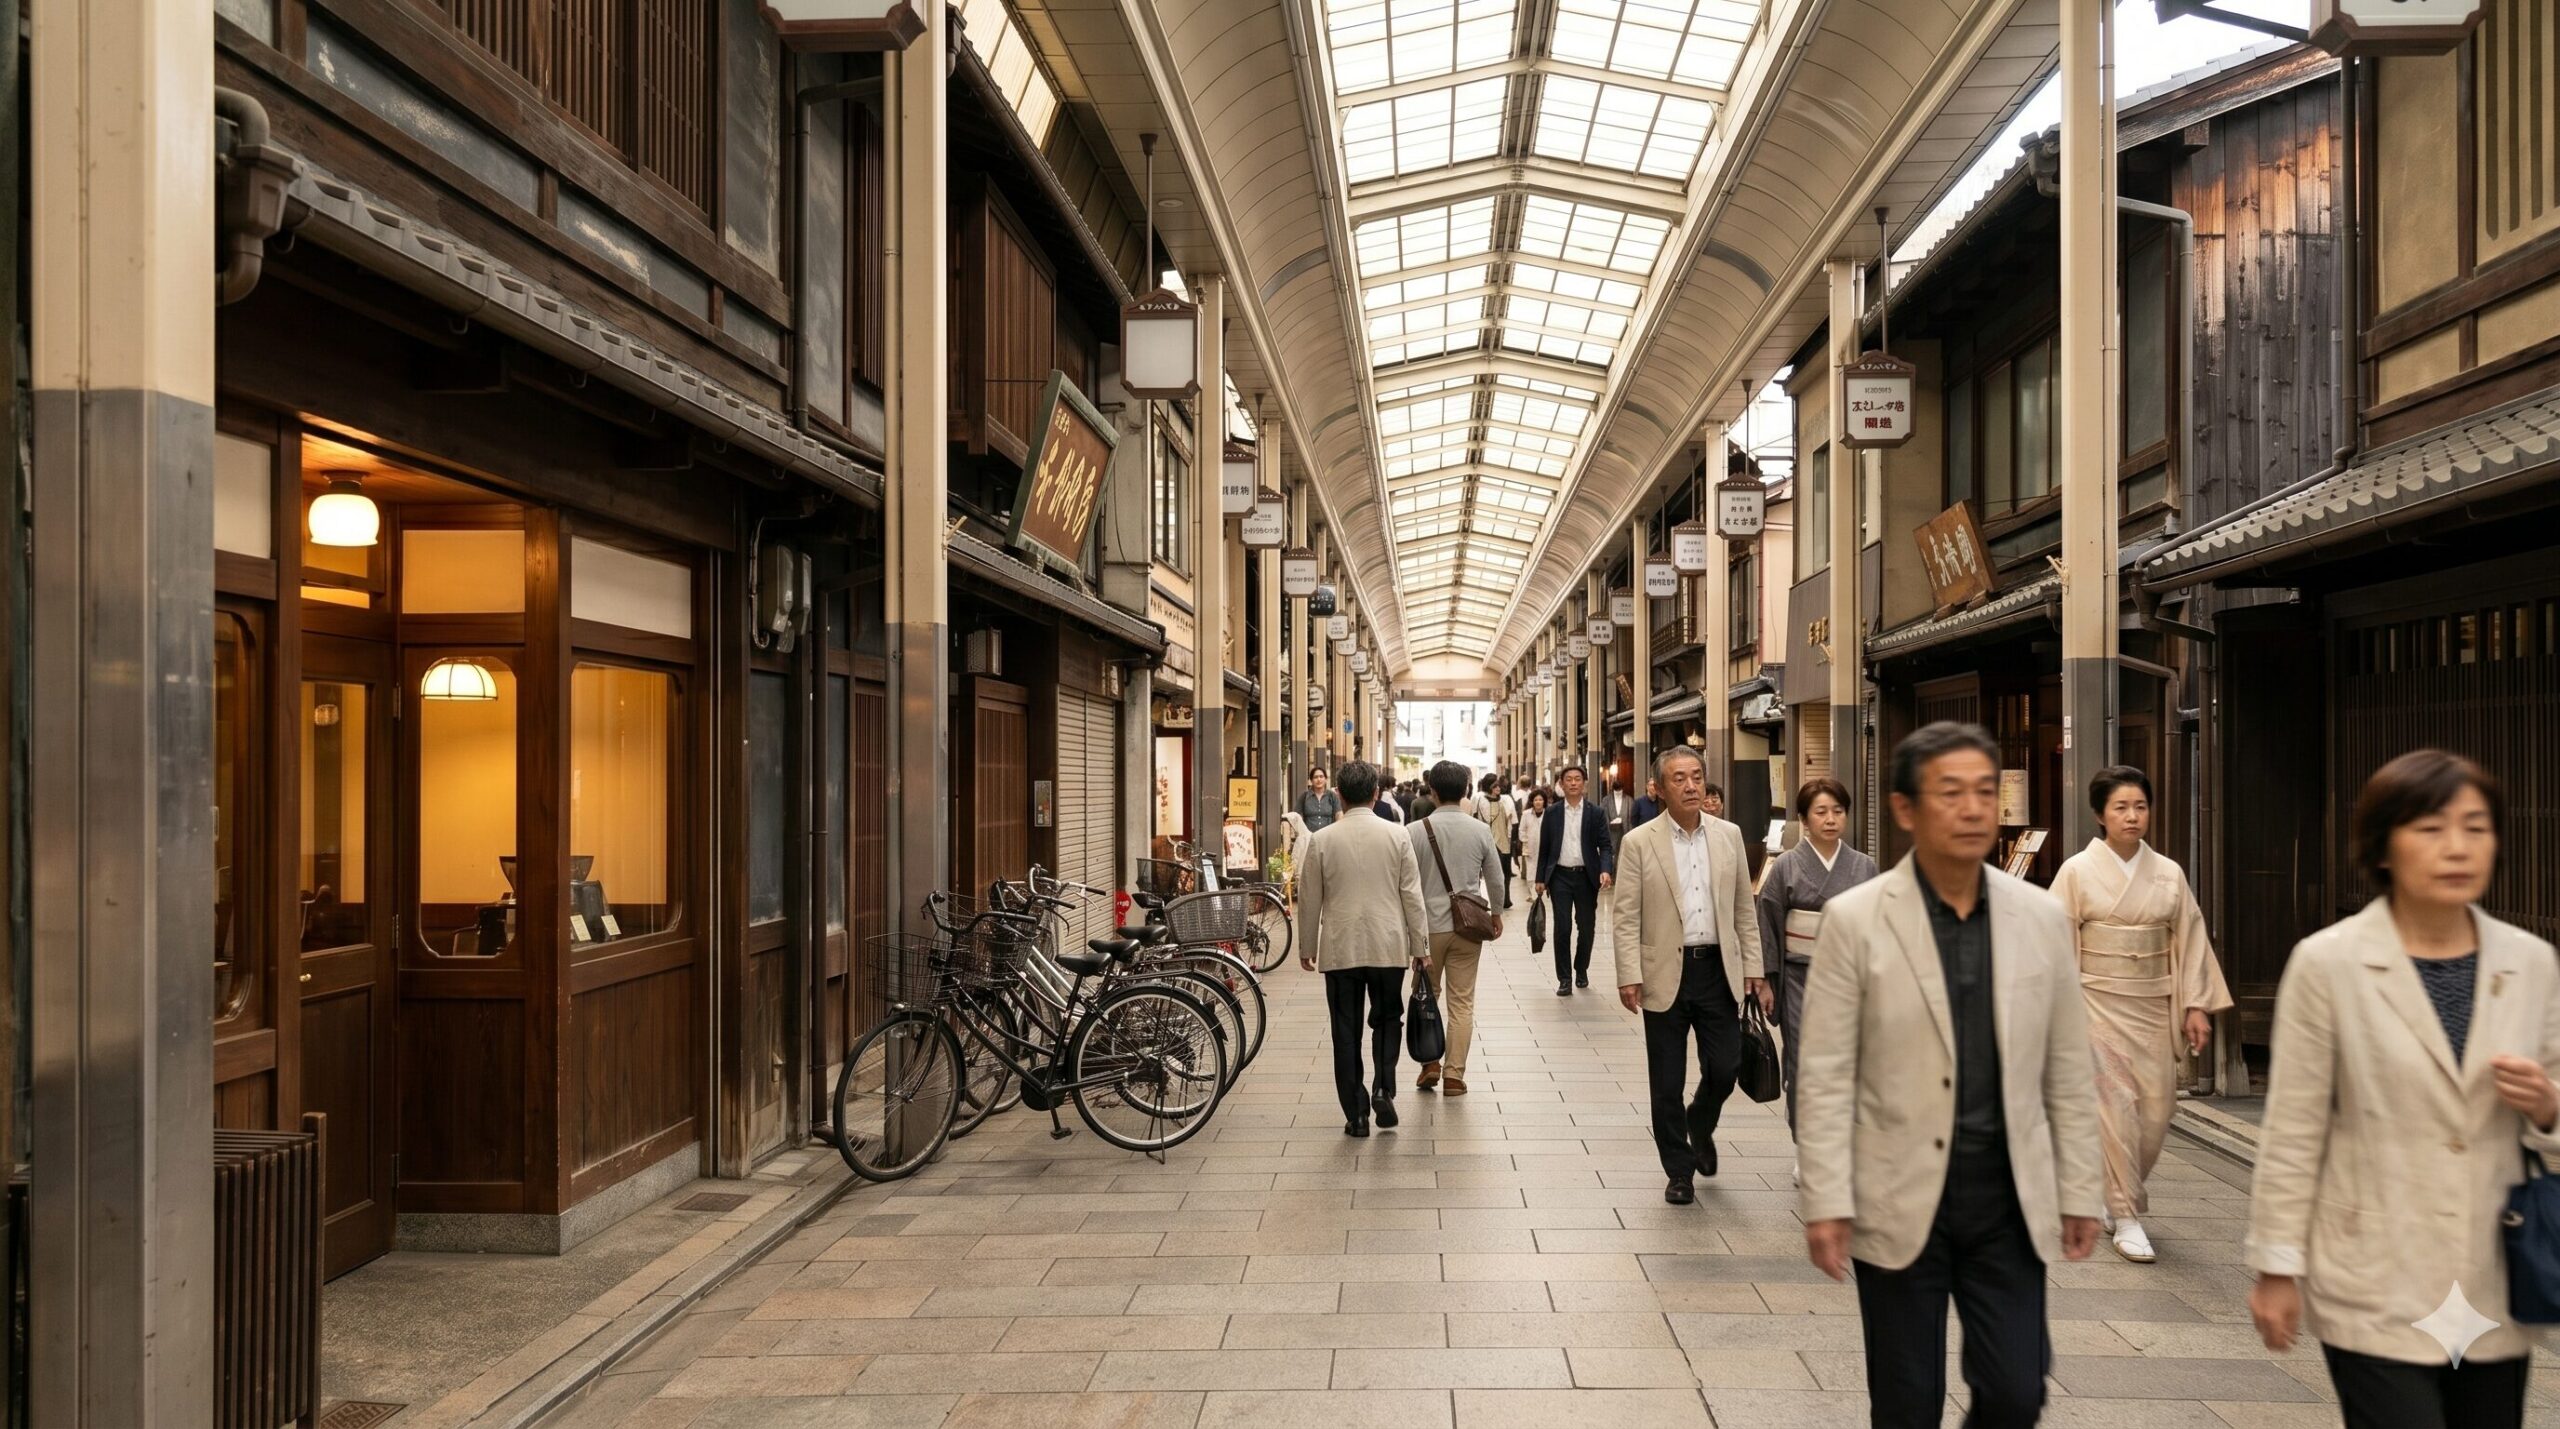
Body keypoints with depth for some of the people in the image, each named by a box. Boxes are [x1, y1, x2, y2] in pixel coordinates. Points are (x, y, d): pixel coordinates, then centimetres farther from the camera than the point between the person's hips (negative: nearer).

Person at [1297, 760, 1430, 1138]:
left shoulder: (1322, 840, -4)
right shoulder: (1397, 836, -3)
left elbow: (1309, 899, 2)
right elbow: (1412, 895, -2)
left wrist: (1306, 948, 14)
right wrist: (1419, 945, 7)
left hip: (1340, 950, 0)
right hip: (1389, 948, 0)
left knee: (1346, 1032, 7)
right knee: (1387, 1018, 18)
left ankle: (1356, 1115, 8)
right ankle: (1383, 1088, 0)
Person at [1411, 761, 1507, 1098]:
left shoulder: (1417, 831, -11)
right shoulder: (1480, 830, -3)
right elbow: (1496, 880, 6)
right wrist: (1496, 913, 23)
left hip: (1428, 925, -1)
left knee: (1428, 996, 16)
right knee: (1462, 1003, 6)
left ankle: (1430, 1064, 13)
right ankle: (1454, 1074, 7)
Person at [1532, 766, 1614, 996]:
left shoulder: (1595, 813, 1)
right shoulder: (1552, 812, 3)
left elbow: (1605, 845, -2)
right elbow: (1544, 848, 7)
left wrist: (1605, 870, -19)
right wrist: (1540, 878, 4)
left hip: (1586, 876, 1)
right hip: (1560, 876, 0)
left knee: (1586, 927, 9)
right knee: (1562, 928, -5)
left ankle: (1581, 970, 29)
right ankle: (1564, 978, 1)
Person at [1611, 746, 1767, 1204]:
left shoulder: (1729, 836, 6)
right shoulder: (1639, 843, -4)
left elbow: (1743, 909, 10)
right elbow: (1625, 917, -5)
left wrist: (1753, 969, 6)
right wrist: (1628, 976, -12)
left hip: (1718, 969, 2)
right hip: (1665, 974, -2)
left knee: (1725, 1067, 4)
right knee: (1667, 1084, 5)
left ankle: (1700, 1125, 36)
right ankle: (1679, 1170, 21)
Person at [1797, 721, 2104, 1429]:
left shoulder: (2042, 917, 2)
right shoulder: (1854, 919, -8)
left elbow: (2068, 1073, 7)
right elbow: (1826, 1077, -8)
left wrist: (2080, 1191, 7)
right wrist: (1827, 1204, -11)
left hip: (2010, 1199, 3)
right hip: (1902, 1202, -2)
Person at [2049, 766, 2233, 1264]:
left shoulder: (2169, 874, 6)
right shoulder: (2078, 871, -4)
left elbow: (2190, 939, 9)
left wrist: (2196, 1005, 3)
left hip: (2154, 1007, 4)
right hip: (2101, 1005, -3)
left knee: (2156, 1108, 5)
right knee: (2115, 1108, -6)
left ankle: (2115, 1195, 29)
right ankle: (2126, 1219, 3)